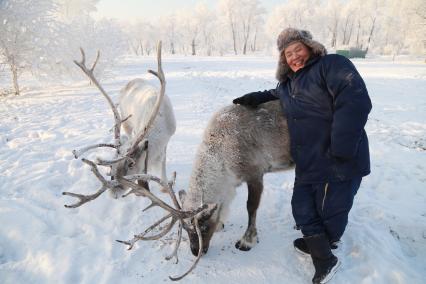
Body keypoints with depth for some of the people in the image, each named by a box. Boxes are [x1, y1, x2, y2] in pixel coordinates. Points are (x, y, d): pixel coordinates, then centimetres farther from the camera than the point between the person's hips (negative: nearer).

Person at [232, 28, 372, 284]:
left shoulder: (332, 65, -10)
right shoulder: (289, 81, 14)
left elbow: (355, 103, -22)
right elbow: (278, 95, 36)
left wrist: (340, 151, -26)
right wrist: (256, 98, 16)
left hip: (339, 163, -8)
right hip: (309, 164, 8)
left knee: (330, 211, 8)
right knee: (303, 208, 13)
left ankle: (325, 243, 39)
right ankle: (325, 262, 34)